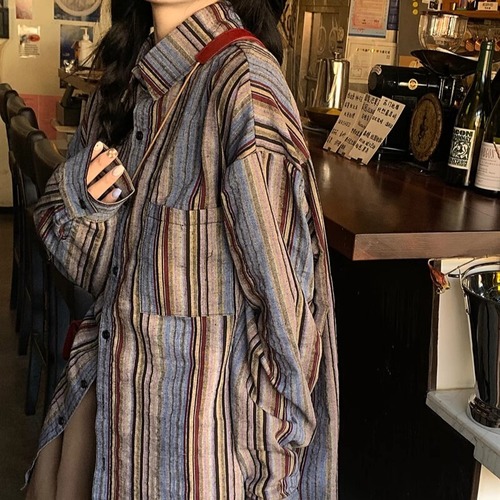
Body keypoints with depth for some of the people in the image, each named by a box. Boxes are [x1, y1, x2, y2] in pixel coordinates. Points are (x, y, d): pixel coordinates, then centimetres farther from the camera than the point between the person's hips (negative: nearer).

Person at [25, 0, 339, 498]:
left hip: (199, 389, -7)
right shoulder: (127, 76, 3)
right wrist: (81, 197, -11)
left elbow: (282, 282, -21)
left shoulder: (243, 84, -22)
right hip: (114, 374, 7)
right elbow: (85, 257, 11)